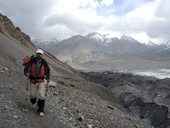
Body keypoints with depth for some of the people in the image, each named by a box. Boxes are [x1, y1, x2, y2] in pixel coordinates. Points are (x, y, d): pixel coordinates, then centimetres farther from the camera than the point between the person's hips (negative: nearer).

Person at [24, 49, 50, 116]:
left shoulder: (44, 62, -5)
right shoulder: (31, 61, -10)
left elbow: (48, 70, 12)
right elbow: (26, 69, -12)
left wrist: (48, 77, 6)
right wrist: (27, 73, -33)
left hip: (41, 81, 0)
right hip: (33, 81, 0)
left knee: (41, 96, -10)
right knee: (32, 95, 12)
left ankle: (40, 110, 2)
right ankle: (33, 101, 49)